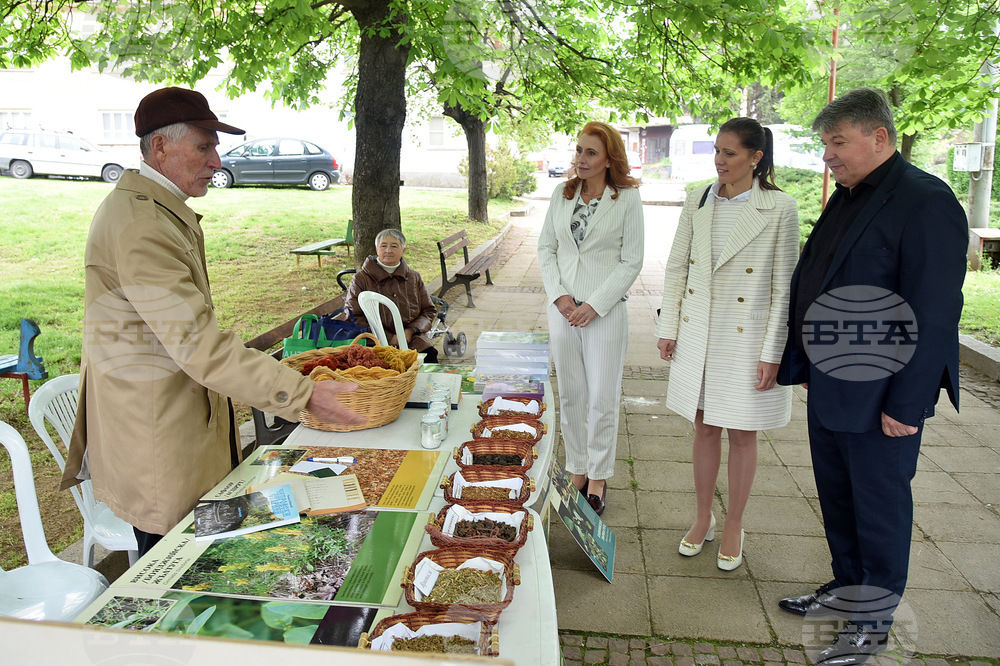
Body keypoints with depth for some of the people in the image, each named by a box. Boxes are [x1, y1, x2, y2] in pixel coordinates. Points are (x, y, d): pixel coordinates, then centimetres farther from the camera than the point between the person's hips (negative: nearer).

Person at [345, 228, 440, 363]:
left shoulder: (414, 277, 17)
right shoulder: (361, 279, 6)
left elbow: (429, 310, 18)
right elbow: (355, 317, 2)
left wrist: (411, 331, -4)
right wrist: (389, 338, -10)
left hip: (413, 340, 3)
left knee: (430, 357, -27)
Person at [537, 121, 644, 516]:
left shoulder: (627, 198, -3)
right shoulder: (562, 194, 8)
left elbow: (631, 261, -5)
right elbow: (546, 247, 10)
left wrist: (595, 305, -12)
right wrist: (558, 294, -4)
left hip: (605, 309, -3)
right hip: (563, 306, 4)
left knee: (602, 398, 1)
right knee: (570, 394, 10)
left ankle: (598, 478, 18)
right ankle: (576, 472, 25)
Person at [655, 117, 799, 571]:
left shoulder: (779, 209, -9)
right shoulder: (697, 202, 4)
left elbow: (785, 287, -9)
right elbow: (676, 267, 8)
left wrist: (773, 353, -11)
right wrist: (668, 327, 5)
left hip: (747, 338, -4)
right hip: (697, 334, 4)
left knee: (742, 434, 9)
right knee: (704, 427, 13)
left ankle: (734, 527, 26)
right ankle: (703, 519, 30)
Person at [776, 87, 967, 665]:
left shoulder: (926, 203, -15)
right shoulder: (846, 199, 11)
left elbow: (935, 316, -18)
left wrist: (907, 403, -18)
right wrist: (800, 363, 15)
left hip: (879, 397, -8)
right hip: (830, 386, 8)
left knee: (880, 507, 8)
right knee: (836, 496, 20)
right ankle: (848, 587, 40)